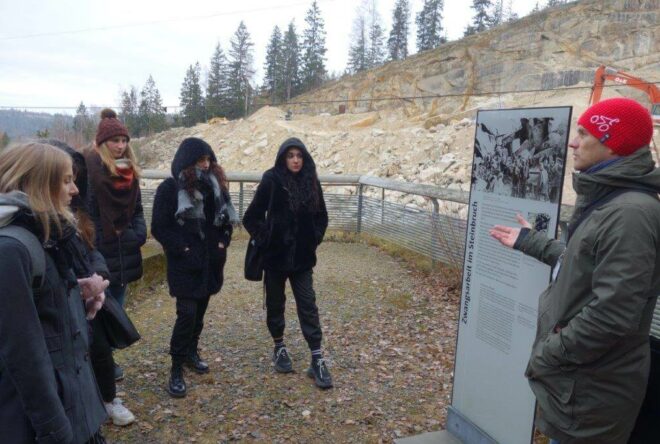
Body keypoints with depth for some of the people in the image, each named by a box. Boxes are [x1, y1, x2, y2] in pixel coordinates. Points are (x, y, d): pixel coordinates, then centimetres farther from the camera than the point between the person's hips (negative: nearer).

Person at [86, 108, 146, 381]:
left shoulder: (129, 169, 12)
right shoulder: (90, 167, -11)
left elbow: (137, 207, 15)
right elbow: (86, 210, -16)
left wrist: (139, 233, 0)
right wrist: (92, 245, -17)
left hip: (124, 249, 7)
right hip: (100, 249, -7)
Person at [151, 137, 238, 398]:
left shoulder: (214, 185, 6)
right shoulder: (170, 188, -10)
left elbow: (226, 217, 15)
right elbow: (160, 228, -10)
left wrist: (222, 242, 2)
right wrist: (182, 248, -15)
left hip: (210, 259, 6)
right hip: (185, 263, -5)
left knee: (200, 310, 15)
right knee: (187, 313, -8)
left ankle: (191, 352, 34)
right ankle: (176, 370, 4)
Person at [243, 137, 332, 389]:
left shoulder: (311, 183, 1)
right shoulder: (271, 182, -10)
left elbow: (321, 216, 14)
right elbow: (251, 218, -5)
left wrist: (315, 239, 3)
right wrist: (265, 239, -8)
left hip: (302, 257, 2)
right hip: (276, 256, -2)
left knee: (308, 305, 1)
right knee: (275, 304, 13)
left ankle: (317, 360, 6)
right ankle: (279, 348, 32)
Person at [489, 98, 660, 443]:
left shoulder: (629, 213, -26)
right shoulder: (605, 199, 8)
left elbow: (611, 316, -30)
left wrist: (547, 355, -19)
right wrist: (530, 242, 22)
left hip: (592, 388, -9)